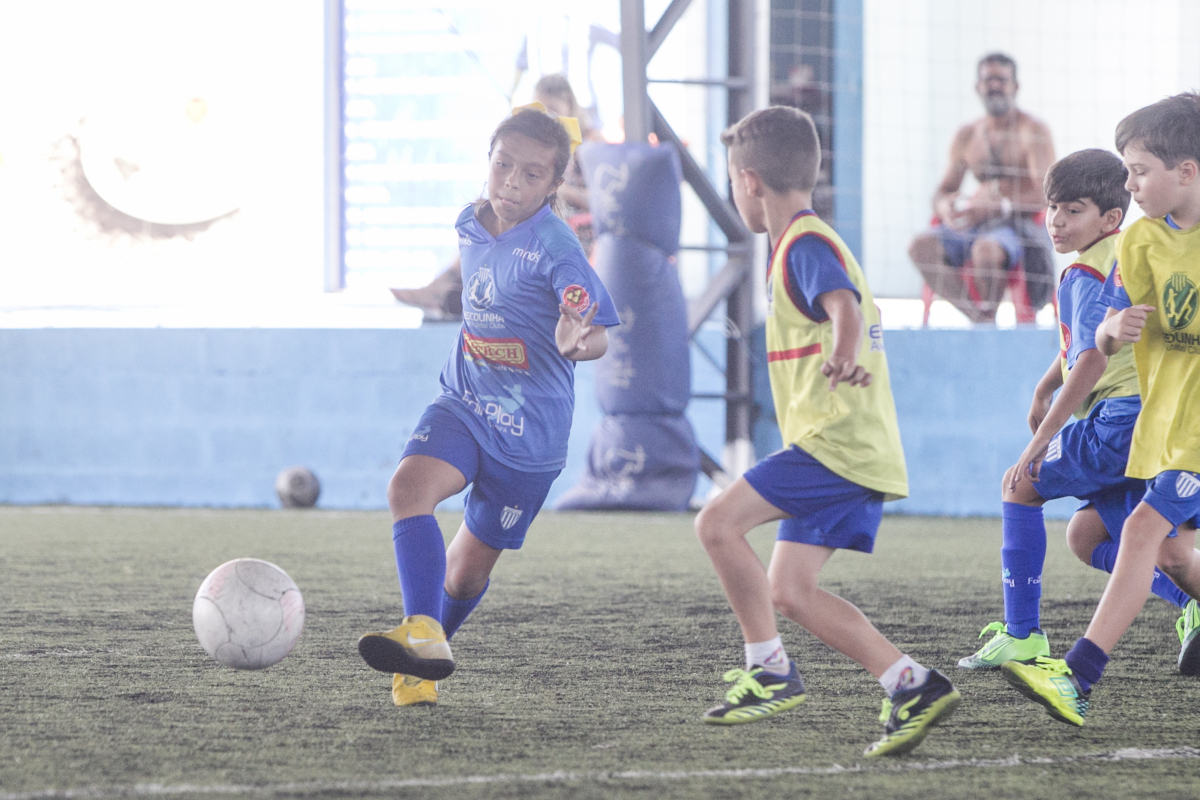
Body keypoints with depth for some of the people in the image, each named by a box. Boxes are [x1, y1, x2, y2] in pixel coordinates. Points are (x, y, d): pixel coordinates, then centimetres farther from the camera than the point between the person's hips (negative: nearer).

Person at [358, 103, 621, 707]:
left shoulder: (555, 248, -18)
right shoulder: (470, 226, 3)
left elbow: (598, 336, -26)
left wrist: (576, 344, -47)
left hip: (529, 430, -4)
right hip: (463, 403, 4)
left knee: (470, 565, 7)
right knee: (409, 486, -27)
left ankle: (426, 656, 32)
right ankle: (422, 635, -34)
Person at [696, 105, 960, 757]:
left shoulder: (806, 245, -12)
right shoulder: (803, 245, 21)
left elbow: (846, 305, -33)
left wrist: (844, 355, -53)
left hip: (837, 440, -10)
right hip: (854, 453, 10)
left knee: (718, 523, -17)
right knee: (787, 592, 5)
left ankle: (769, 671, -10)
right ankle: (911, 686, -1)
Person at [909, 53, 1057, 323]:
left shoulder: (1033, 131, -3)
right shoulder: (967, 136, 15)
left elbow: (1046, 196, -13)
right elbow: (943, 190, 16)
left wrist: (994, 206, -24)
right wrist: (944, 206, -10)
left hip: (1020, 227, -6)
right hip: (975, 228, 6)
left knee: (985, 249, -39)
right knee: (922, 246, -22)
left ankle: (989, 317, -17)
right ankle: (978, 318, -25)